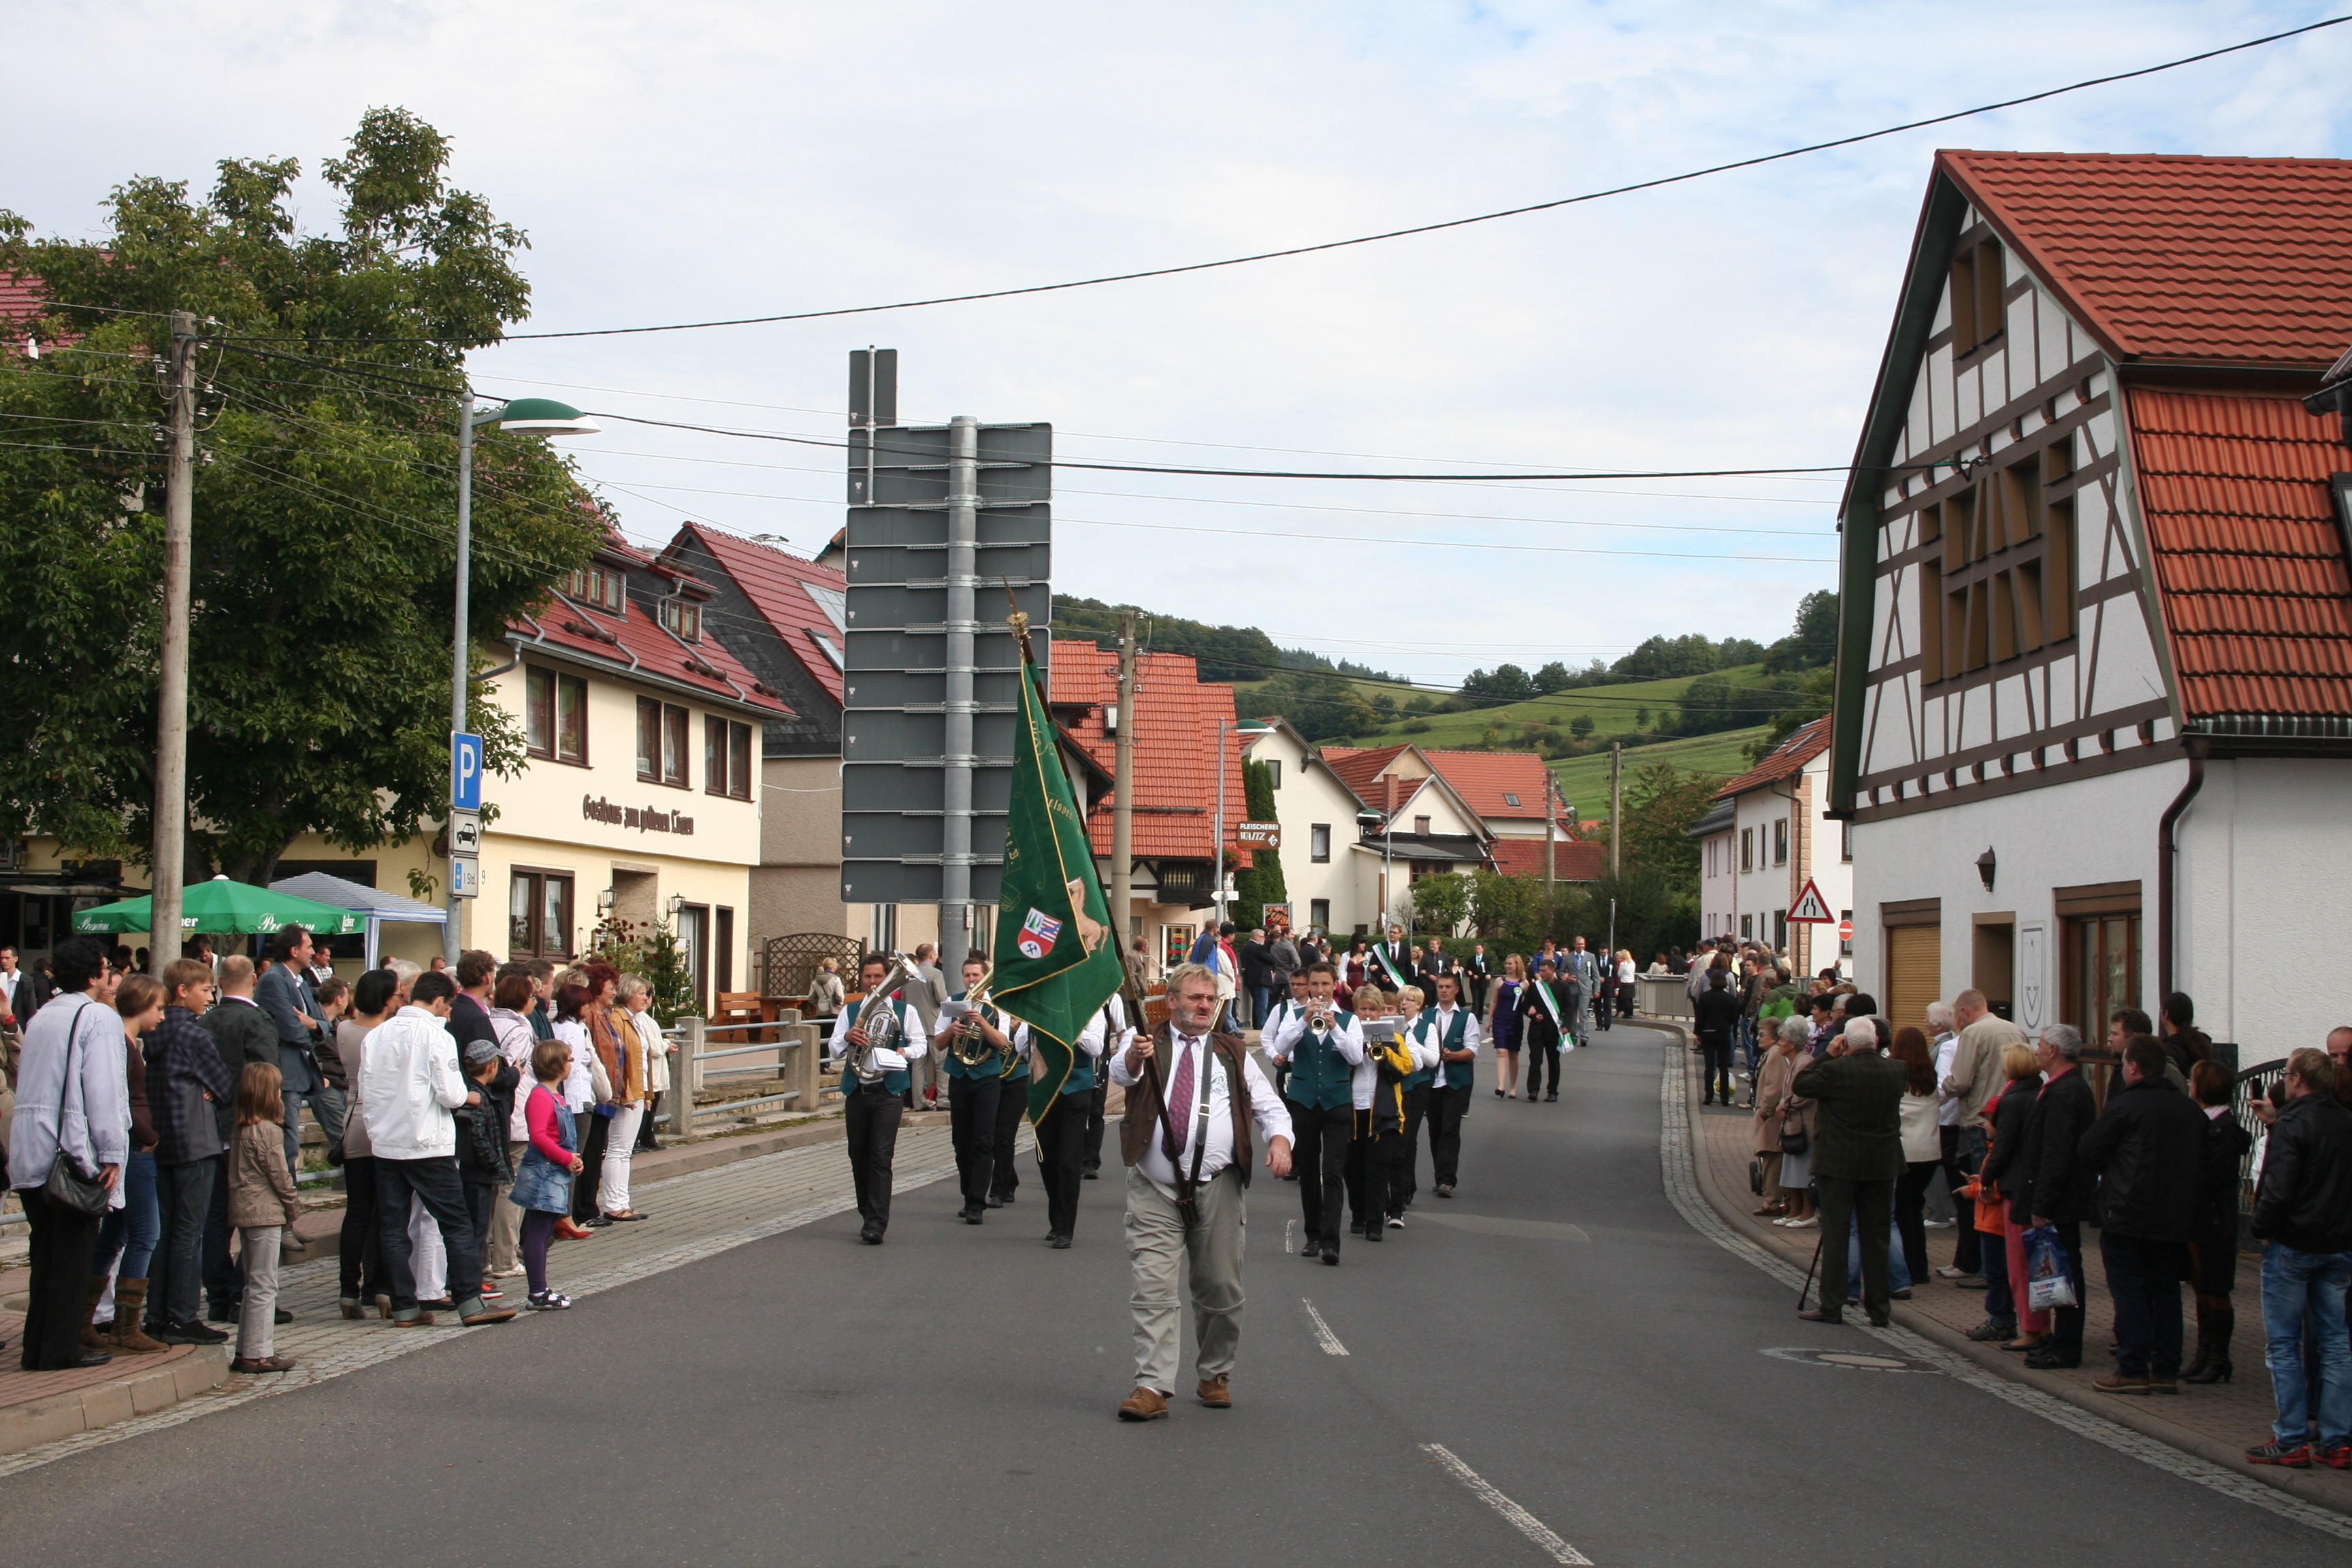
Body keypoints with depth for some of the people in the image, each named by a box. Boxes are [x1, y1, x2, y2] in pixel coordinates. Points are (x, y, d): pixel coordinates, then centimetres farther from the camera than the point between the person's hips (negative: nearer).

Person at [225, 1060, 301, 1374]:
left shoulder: (241, 1130, 10)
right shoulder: (268, 1131, -15)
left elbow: (239, 1173, 14)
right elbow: (280, 1176, -14)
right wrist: (293, 1209, 1)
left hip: (242, 1210, 8)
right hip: (265, 1213, -8)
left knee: (255, 1284, 15)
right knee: (264, 1286, -4)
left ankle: (248, 1350, 18)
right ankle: (257, 1354, -2)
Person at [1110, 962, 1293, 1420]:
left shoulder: (1233, 1053, 15)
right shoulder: (1148, 1043, 7)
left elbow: (1267, 1104, 10)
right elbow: (1121, 1073, -13)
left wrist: (1279, 1138, -11)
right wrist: (1133, 1058, -38)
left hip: (1217, 1189, 2)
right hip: (1154, 1190, -2)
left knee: (1221, 1290, 6)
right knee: (1153, 1288, -9)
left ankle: (1215, 1375, 24)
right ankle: (1152, 1386, -10)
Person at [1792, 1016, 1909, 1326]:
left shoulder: (1835, 1070, -16)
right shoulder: (1896, 1070, -4)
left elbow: (1799, 1084, -4)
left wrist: (1827, 1055, 1)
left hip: (1840, 1164, -4)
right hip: (1882, 1164, 4)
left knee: (1835, 1234, 2)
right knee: (1877, 1236, 9)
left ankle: (1832, 1306, 2)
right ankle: (1878, 1309, 12)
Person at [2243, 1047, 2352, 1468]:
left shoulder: (2292, 1125, -15)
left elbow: (2278, 1188, -22)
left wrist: (2263, 1227, -8)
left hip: (2292, 1244, -6)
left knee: (2283, 1344, 1)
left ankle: (2292, 1441, 0)